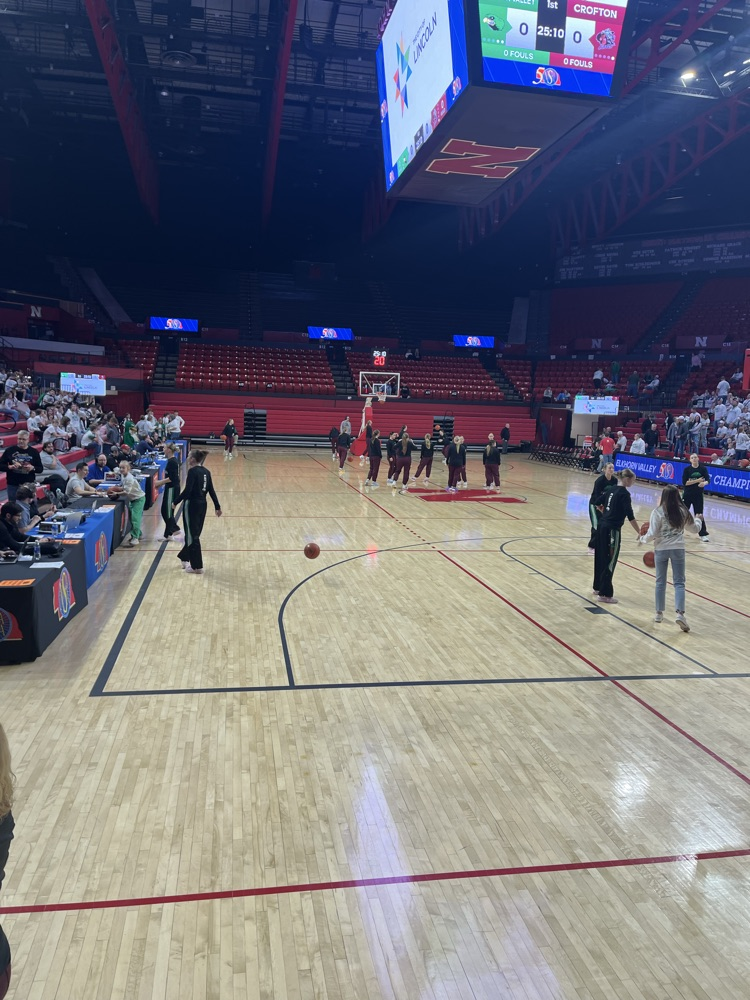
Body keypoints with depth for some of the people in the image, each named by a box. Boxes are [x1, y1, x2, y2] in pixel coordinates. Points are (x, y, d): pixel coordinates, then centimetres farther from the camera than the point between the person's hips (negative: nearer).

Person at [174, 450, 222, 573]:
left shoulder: (193, 471, -14)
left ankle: (197, 566, 5)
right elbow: (211, 491, 10)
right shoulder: (206, 472, 8)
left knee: (192, 535, 1)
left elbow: (187, 490, -20)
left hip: (192, 505, -8)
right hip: (202, 505, 8)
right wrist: (217, 506, 14)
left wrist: (175, 502, -11)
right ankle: (185, 557, 35)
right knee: (194, 533, 18)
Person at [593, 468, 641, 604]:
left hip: (602, 526, 9)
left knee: (601, 558, 18)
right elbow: (630, 516, -17)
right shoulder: (624, 494, -13)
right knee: (610, 562, -3)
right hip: (612, 530, -9)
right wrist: (640, 533, -12)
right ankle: (605, 594, -1)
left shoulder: (611, 490, 11)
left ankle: (598, 587, 31)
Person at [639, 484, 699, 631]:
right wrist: (698, 519, 36)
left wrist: (643, 539, 9)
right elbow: (694, 528, 15)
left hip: (661, 550, -1)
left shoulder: (658, 512, -10)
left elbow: (652, 534, -12)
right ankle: (680, 613, -12)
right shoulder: (683, 511, 0)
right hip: (678, 549, 1)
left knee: (660, 582, 12)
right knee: (679, 582, 5)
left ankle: (659, 613, 21)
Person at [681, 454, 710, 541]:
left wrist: (704, 483, -35)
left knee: (699, 514, 0)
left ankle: (703, 534, 5)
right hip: (687, 494, 0)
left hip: (698, 495, 0)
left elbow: (708, 480, -12)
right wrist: (697, 481, -22)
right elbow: (685, 482, -12)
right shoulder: (687, 469, -6)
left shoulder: (703, 468, -3)